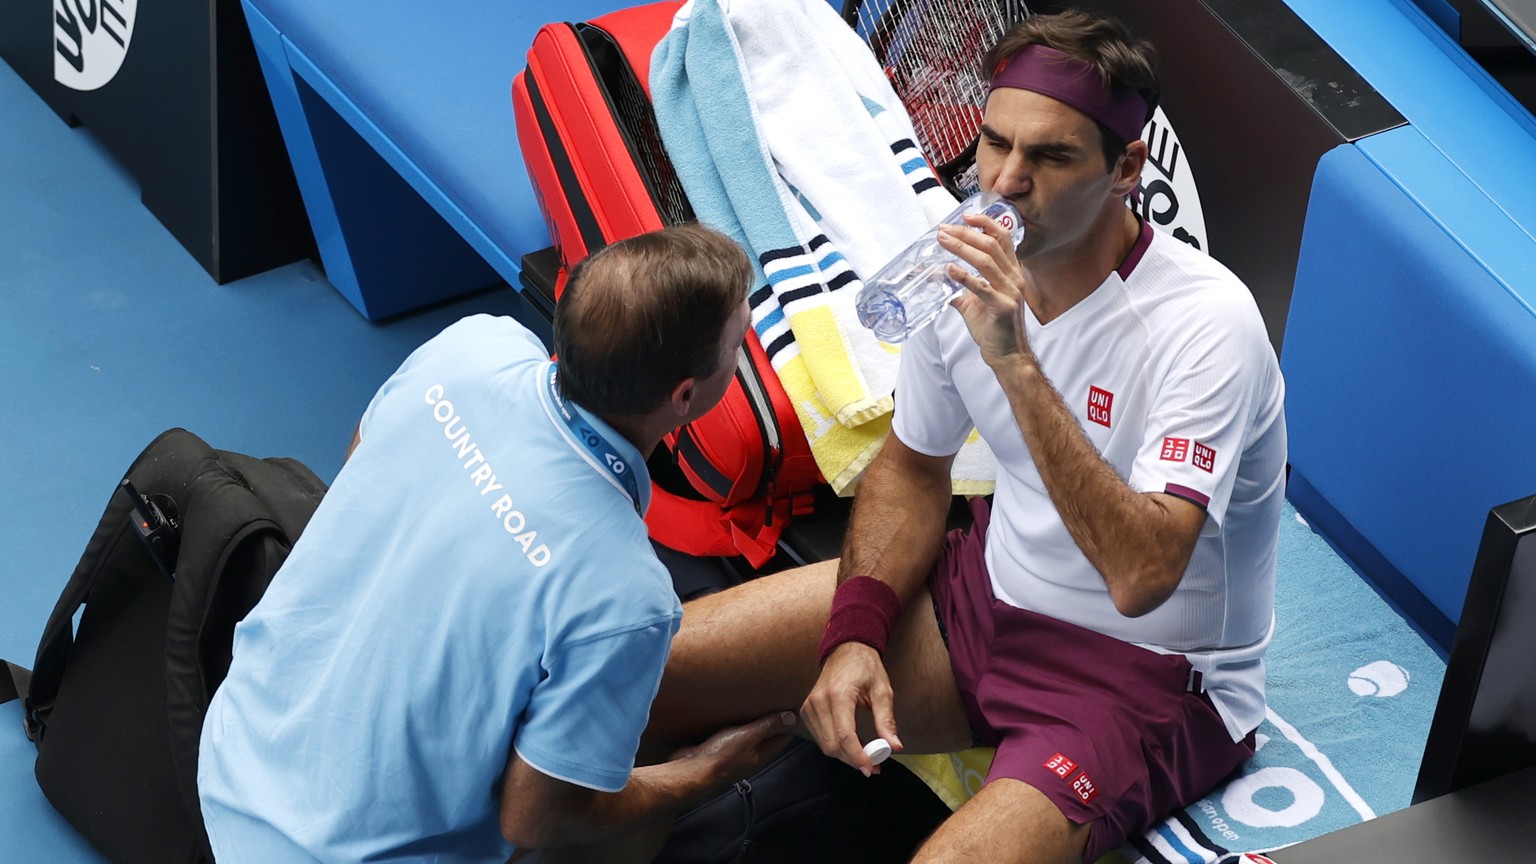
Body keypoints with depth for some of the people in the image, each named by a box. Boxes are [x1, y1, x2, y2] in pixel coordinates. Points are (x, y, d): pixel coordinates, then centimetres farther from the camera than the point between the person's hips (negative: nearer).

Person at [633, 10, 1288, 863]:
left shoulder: (1206, 324, -26)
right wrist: (854, 636, -6)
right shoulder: (969, 270, -5)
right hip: (989, 591, 6)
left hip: (1147, 674, -6)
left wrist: (1015, 362, -39)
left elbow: (1141, 575, -37)